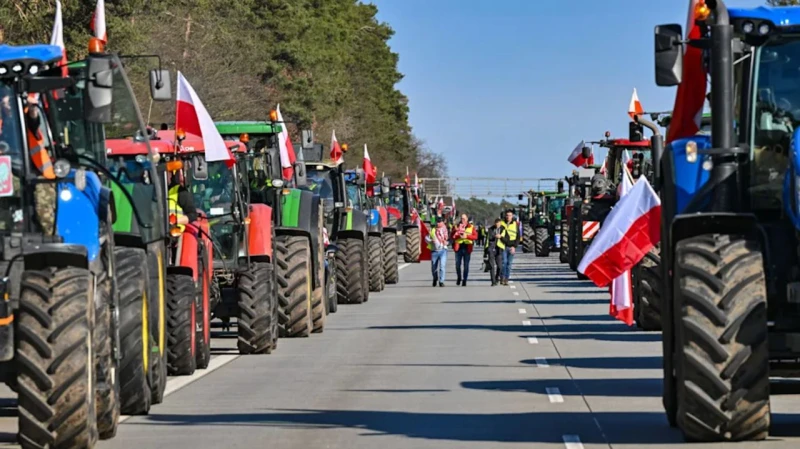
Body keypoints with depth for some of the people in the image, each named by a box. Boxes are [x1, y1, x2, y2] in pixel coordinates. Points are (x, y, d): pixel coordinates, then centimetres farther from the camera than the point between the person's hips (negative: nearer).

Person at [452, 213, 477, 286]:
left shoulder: (471, 227, 7)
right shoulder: (456, 227, 8)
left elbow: (475, 236, -3)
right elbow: (452, 236, -1)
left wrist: (467, 236, -15)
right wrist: (458, 235, -19)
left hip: (467, 248, -1)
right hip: (459, 247, 1)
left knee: (466, 265, -1)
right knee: (457, 264, 0)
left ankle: (464, 280, 4)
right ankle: (459, 278, 23)